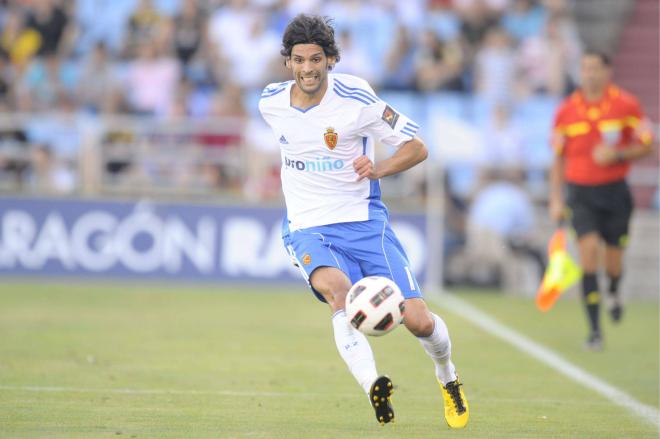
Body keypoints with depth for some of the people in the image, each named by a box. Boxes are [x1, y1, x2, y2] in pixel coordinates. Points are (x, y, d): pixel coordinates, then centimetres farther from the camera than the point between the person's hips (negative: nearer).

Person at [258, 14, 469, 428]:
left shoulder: (356, 100, -12)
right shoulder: (271, 103, 0)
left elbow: (417, 147, -6)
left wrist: (379, 168, -23)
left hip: (364, 221, -1)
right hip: (308, 228, 1)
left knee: (418, 320, -8)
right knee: (338, 289, -34)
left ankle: (448, 376, 26)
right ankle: (372, 386, -49)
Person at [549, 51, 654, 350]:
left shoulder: (626, 105, -3)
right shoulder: (566, 111, 2)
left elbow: (645, 145, 0)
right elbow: (558, 158, 9)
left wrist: (617, 154, -18)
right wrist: (556, 200, 5)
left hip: (615, 191, 0)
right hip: (580, 193, 0)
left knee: (614, 261, 5)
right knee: (588, 250, -16)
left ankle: (614, 293, 44)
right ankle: (594, 331, -11)